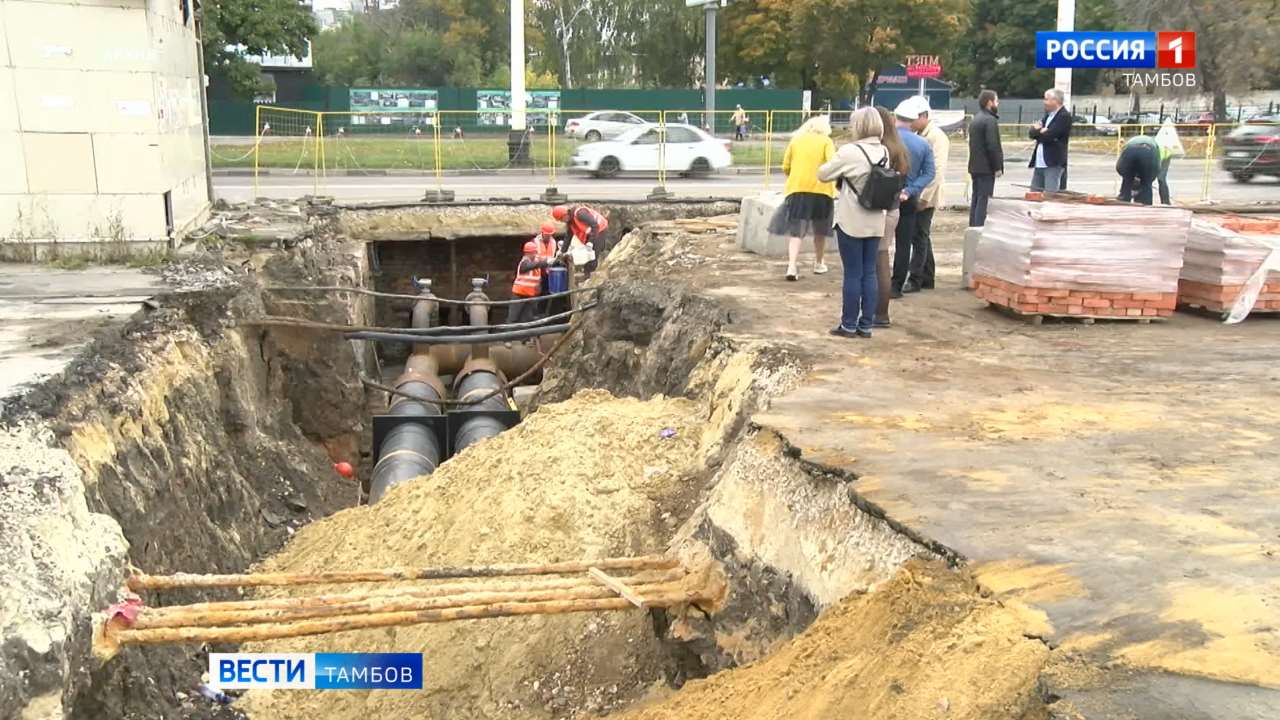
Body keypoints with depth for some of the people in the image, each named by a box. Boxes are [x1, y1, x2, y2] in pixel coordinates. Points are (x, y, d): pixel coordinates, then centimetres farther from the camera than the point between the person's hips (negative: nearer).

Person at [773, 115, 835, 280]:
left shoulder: (796, 140, 9)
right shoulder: (826, 141, 2)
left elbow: (785, 167, 7)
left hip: (797, 189, 1)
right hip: (821, 190, -1)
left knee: (796, 230, 0)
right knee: (820, 230, 18)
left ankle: (792, 266, -17)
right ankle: (819, 264, 32)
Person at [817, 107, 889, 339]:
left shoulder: (850, 152, -15)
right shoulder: (884, 153, 5)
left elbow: (823, 174, -8)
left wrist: (835, 163, 10)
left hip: (851, 222, -6)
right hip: (875, 222, 6)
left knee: (852, 274, 0)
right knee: (869, 273, 9)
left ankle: (849, 325, 7)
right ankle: (866, 325, 13)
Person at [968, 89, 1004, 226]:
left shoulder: (975, 119, 15)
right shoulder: (990, 120, -15)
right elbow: (993, 146, -20)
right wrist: (998, 167, -14)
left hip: (975, 166, 9)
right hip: (986, 167, -9)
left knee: (975, 199, 13)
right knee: (983, 200, -8)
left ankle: (972, 228, 17)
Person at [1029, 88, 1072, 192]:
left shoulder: (1064, 116, -11)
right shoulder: (1048, 115, 16)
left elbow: (1048, 136, -20)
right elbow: (1031, 133, 9)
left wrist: (1038, 131, -1)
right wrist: (1041, 131, -11)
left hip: (1054, 163, -8)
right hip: (1039, 163, 9)